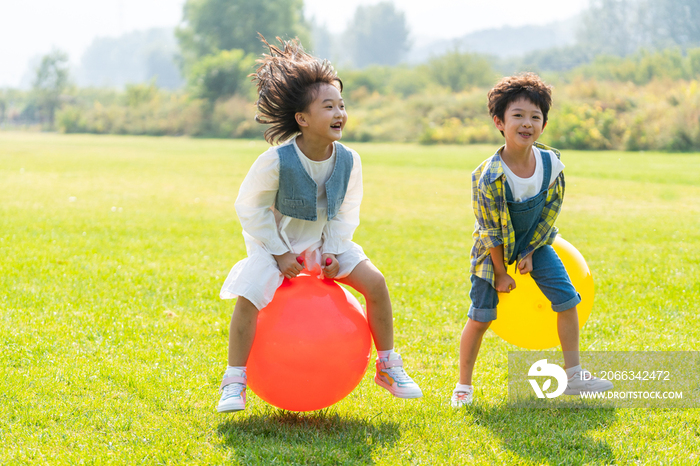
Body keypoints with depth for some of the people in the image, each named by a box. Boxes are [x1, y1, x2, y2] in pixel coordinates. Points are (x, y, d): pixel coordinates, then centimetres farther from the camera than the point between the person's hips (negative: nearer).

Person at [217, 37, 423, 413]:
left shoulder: (348, 160, -14)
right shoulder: (276, 161, -26)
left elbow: (348, 211, 2)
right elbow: (250, 207, -14)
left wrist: (334, 251, -8)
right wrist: (279, 254, -15)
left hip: (324, 242, 4)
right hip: (276, 243, -3)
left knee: (374, 282, -12)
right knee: (248, 298, -26)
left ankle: (388, 368, 6)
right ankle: (234, 384, -9)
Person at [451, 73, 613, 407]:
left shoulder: (551, 164, -18)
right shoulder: (489, 177, -30)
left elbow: (549, 213, -4)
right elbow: (491, 233, -20)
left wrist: (530, 253, -6)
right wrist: (500, 273, -12)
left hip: (534, 242, 4)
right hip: (495, 248, -4)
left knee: (567, 299, -4)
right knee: (480, 317, -6)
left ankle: (573, 376, 8)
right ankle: (463, 386, 10)